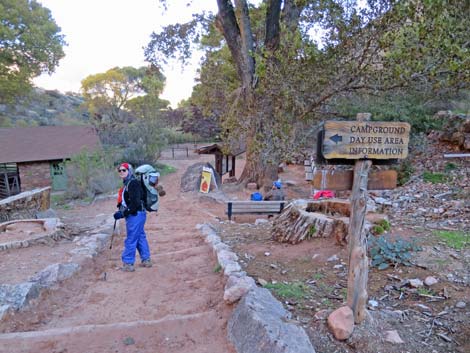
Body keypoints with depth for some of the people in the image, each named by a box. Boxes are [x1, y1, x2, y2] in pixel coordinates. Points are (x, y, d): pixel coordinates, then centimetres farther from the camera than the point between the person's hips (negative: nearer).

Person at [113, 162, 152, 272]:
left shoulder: (133, 183, -17)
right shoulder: (127, 183, 15)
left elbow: (135, 203, -24)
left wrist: (123, 213, -21)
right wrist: (120, 209, 9)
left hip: (136, 215, -10)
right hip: (135, 215, 10)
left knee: (131, 240, -3)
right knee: (141, 237, 16)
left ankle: (128, 264, 6)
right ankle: (146, 260, 26)